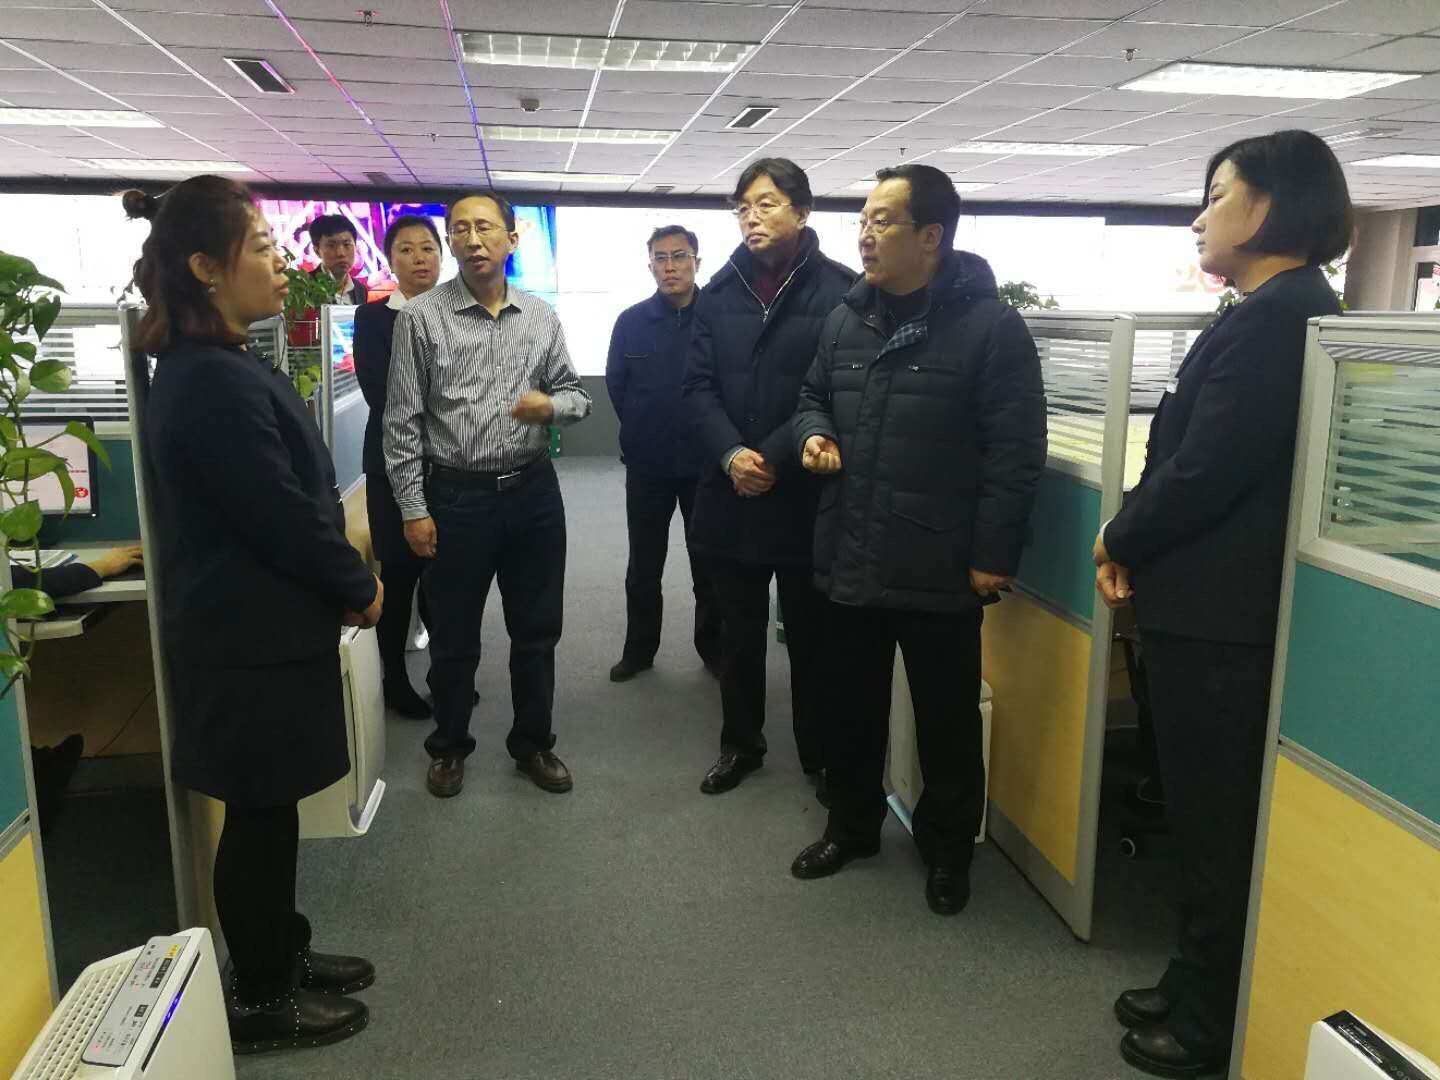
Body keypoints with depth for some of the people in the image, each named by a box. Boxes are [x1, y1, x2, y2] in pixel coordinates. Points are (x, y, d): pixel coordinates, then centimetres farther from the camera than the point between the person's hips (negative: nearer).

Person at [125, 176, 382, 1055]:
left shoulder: (213, 365, 9)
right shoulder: (217, 383, -24)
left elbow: (293, 497, 13)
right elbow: (284, 517, -23)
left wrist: (343, 579, 8)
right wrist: (360, 587, -7)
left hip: (257, 624, 10)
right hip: (253, 636, -10)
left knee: (268, 807, 20)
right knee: (259, 812, 6)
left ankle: (283, 955, 38)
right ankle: (261, 1000, 24)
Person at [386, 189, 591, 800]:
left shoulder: (541, 317, 5)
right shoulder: (421, 317, -4)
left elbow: (577, 395, 11)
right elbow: (403, 422, -4)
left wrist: (551, 405, -13)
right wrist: (413, 508, -8)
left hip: (533, 492, 3)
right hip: (457, 497, -3)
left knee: (536, 632, 13)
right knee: (454, 638, 11)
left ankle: (533, 743, 32)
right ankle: (450, 746, 32)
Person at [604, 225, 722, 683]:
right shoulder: (631, 322, -1)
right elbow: (616, 387, 6)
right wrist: (641, 436, 7)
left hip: (706, 464, -2)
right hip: (647, 466, 2)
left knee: (709, 563, 11)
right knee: (644, 565, 13)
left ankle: (713, 647, 27)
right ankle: (639, 649, 28)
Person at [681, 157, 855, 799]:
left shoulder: (839, 292, -7)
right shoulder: (719, 293, 8)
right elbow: (699, 386, 2)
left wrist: (775, 457, -18)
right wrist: (732, 454, -14)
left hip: (807, 497, -4)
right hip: (730, 495, 4)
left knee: (811, 636, 10)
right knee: (739, 632, 17)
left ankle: (820, 756, 27)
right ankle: (741, 744, 34)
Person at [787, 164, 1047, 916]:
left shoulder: (991, 327, -11)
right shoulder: (845, 320, 9)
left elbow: (1014, 454, -13)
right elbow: (812, 399, 22)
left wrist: (992, 555, -15)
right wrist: (812, 434, -2)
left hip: (939, 570, -5)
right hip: (849, 561, 6)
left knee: (947, 722, 11)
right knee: (849, 710, 19)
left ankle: (947, 851, 32)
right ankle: (851, 826, 40)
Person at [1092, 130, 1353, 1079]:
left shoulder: (1270, 317, -19)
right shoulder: (1288, 312, 13)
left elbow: (1203, 470, -23)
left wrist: (1121, 545, -6)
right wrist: (1138, 537, 4)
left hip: (1216, 609, -10)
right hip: (1227, 600, 10)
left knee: (1215, 822, 4)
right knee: (1215, 814, 19)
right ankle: (1200, 989, 35)